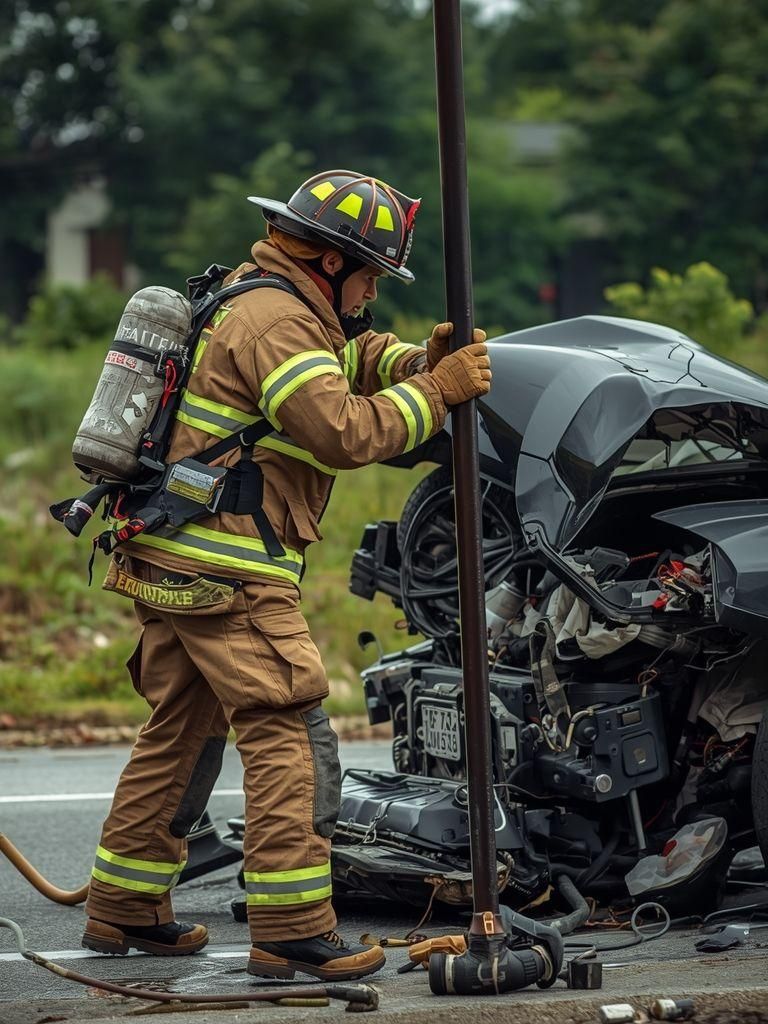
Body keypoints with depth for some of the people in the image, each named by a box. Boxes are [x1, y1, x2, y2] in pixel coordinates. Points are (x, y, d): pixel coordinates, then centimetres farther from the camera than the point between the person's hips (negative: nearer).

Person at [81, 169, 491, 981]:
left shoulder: (256, 301, 19)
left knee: (183, 732, 18)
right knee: (291, 735, -11)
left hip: (172, 556, 11)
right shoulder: (276, 320, -14)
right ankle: (291, 931, -15)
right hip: (228, 571, -11)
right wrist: (436, 392, -15)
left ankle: (123, 909, 24)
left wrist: (421, 361, 3)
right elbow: (346, 430, -23)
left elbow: (353, 361, 22)